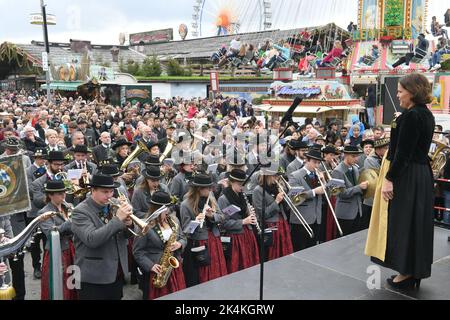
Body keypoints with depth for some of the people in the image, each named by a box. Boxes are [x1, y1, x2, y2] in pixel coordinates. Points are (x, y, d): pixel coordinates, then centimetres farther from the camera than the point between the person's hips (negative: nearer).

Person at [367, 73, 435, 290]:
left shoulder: (411, 116, -18)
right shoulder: (426, 115, 11)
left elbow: (403, 153, -22)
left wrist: (389, 179, -20)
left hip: (407, 177, -10)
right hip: (423, 174, 10)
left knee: (403, 223, 0)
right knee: (416, 223, 15)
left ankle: (406, 273, 10)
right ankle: (416, 271, 24)